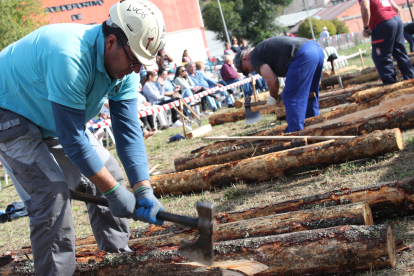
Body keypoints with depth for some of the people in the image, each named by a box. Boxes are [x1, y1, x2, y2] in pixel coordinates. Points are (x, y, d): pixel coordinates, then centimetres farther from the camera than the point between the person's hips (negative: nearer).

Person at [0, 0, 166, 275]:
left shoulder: (124, 66, -13)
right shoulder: (70, 57, -39)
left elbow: (129, 131, -10)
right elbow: (72, 139, -34)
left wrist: (144, 190, -17)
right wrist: (114, 192, -27)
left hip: (55, 119, 8)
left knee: (109, 174, 4)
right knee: (52, 190, -21)